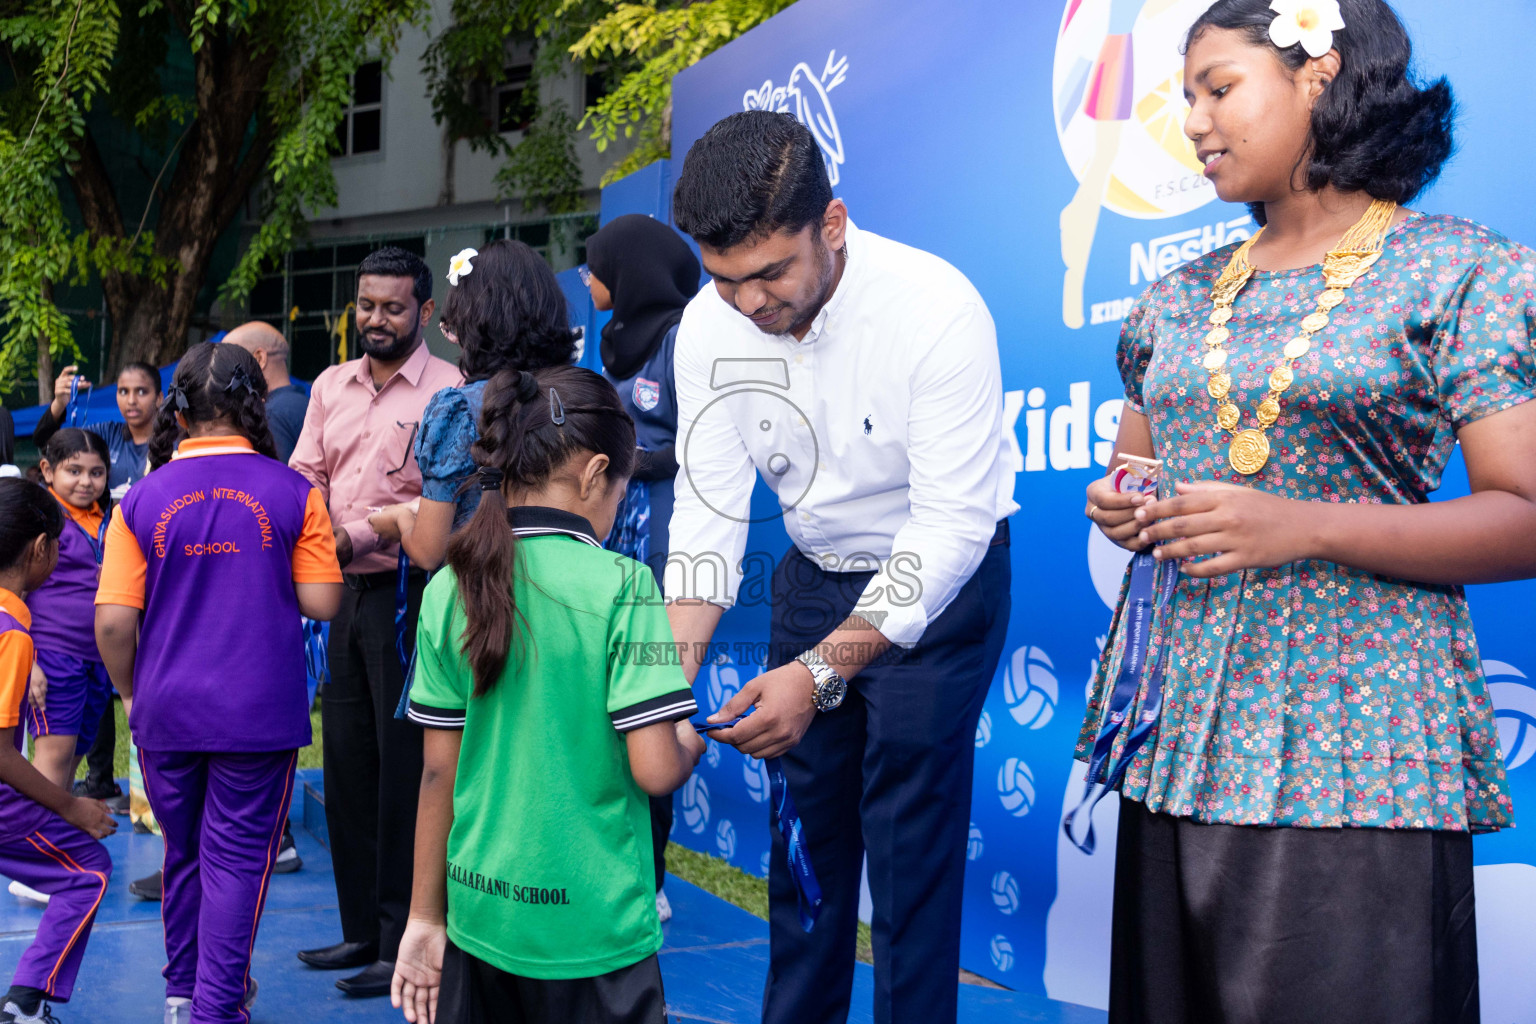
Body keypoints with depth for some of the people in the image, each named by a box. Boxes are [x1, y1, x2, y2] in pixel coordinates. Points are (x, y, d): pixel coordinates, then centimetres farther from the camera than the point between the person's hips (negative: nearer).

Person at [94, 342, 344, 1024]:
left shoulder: (144, 498, -3)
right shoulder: (293, 493, -6)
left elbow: (112, 620, -6)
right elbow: (322, 603, -6)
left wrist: (130, 693, 10)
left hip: (166, 711, 3)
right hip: (259, 712, -2)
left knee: (184, 852, 19)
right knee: (236, 859, 5)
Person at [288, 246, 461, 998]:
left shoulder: (447, 391, -6)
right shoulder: (330, 387, 14)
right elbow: (304, 475, 11)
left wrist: (359, 537, -20)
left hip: (407, 590, -7)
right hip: (342, 592, 7)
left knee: (404, 765, -4)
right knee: (346, 760, 12)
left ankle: (404, 942, 6)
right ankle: (361, 929, 24)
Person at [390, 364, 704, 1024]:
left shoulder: (450, 591, 0)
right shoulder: (618, 587, -13)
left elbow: (439, 771, 4)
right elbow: (655, 770, -16)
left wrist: (426, 918, 12)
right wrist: (692, 741, 7)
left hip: (480, 919, 5)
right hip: (592, 931, -4)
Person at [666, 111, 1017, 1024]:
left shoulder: (937, 311, -29)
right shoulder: (710, 325, -15)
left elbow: (951, 527, -30)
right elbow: (709, 509, -12)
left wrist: (822, 673, -38)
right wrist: (673, 664, -28)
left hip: (941, 581, -4)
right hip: (816, 574, 5)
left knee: (909, 834, -5)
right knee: (801, 819, 11)